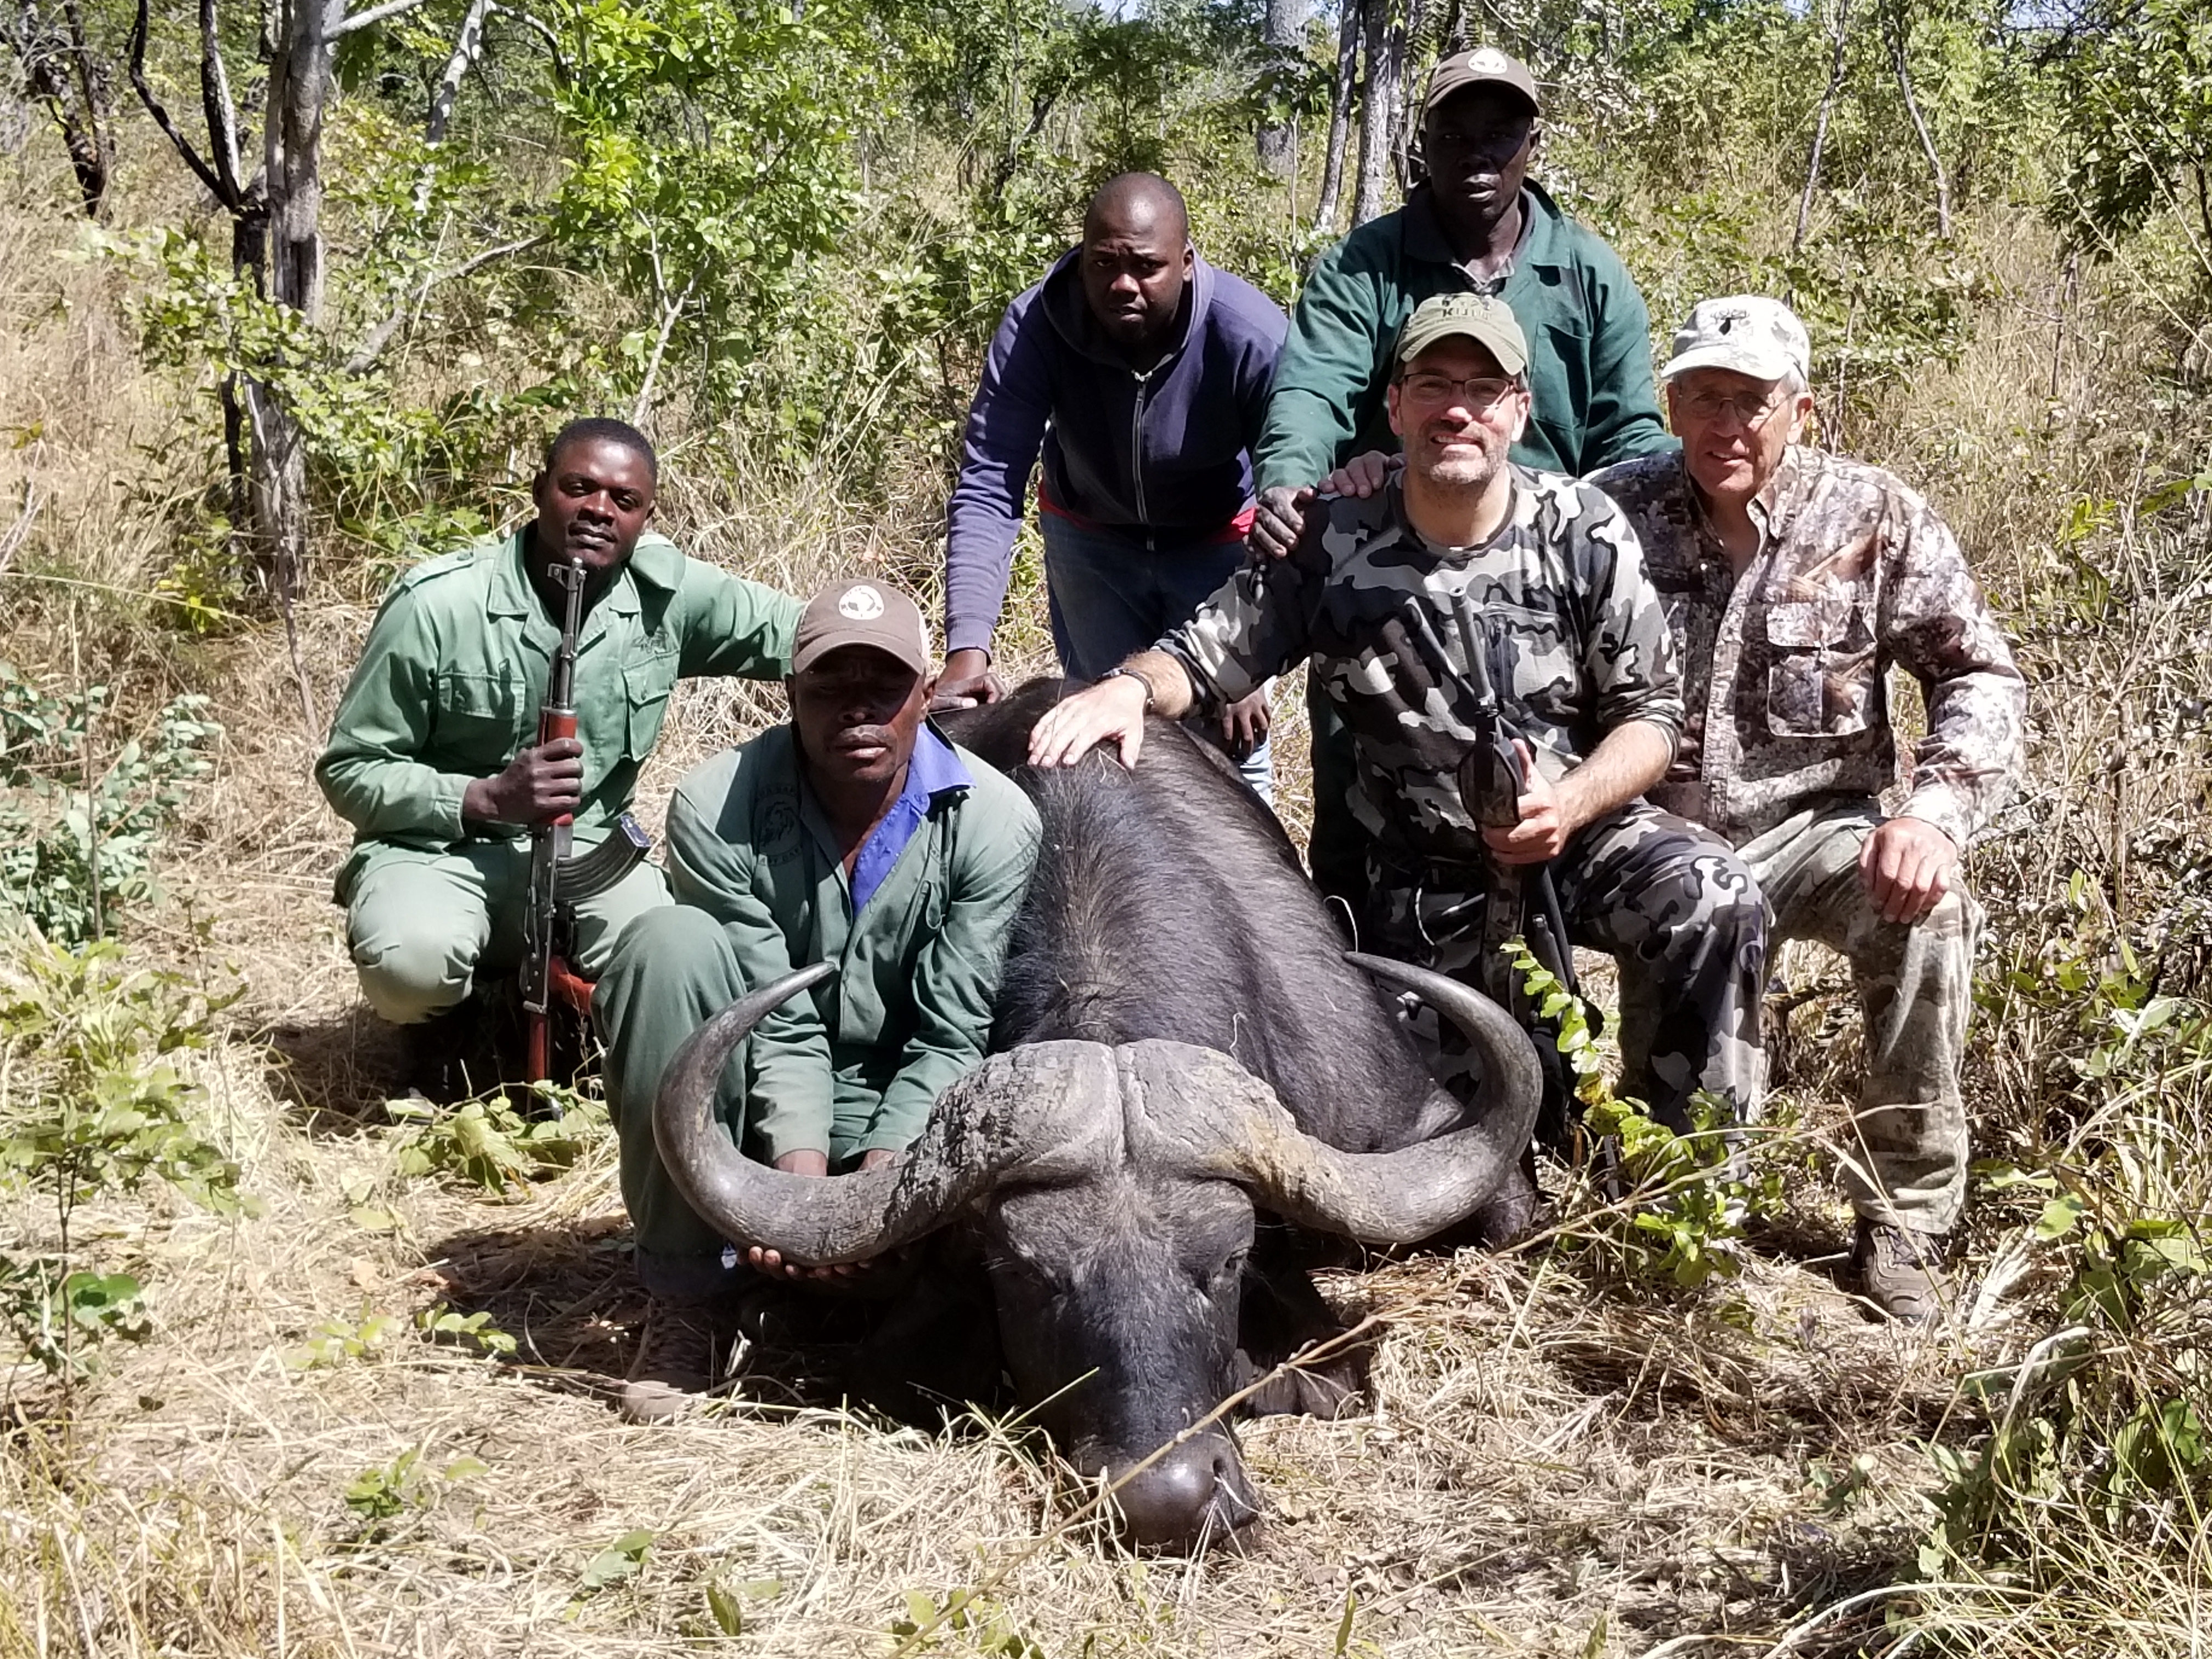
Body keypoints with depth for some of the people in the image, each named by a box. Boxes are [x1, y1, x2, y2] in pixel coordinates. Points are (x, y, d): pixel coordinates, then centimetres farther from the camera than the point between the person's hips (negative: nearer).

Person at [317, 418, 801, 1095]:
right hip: (441, 845, -2)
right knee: (412, 960, -35)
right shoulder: (436, 605, -14)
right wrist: (488, 797, -24)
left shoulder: (669, 589, -6)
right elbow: (349, 772, -9)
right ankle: (441, 1019, 6)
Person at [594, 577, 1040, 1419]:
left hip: (900, 1121, 1)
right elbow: (781, 1025, -19)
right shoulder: (717, 809, -18)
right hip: (753, 1105, 0)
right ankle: (684, 1302, -22)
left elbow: (951, 1041, -15)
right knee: (669, 943, -31)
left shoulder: (996, 822, -17)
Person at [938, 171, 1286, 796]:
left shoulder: (1255, 339, -33)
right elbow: (987, 488, -33)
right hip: (1090, 538, 2)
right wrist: (968, 647, -44)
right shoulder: (1035, 325, -30)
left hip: (1219, 542, -1)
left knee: (1231, 739, -1)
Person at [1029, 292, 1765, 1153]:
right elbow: (1203, 653, -4)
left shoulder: (1586, 534, -8)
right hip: (1426, 881, 1)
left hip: (1585, 827, 0)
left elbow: (1650, 715, -5)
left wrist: (1569, 804, -24)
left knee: (1715, 903, -29)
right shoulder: (1335, 547, -9)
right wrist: (1129, 686, -28)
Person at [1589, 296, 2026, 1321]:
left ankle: (1903, 1225, -16)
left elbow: (1981, 676, -5)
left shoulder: (1873, 518, -4)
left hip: (1811, 832, -1)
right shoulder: (1615, 511, -1)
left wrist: (1937, 808, -22)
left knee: (1927, 915, -30)